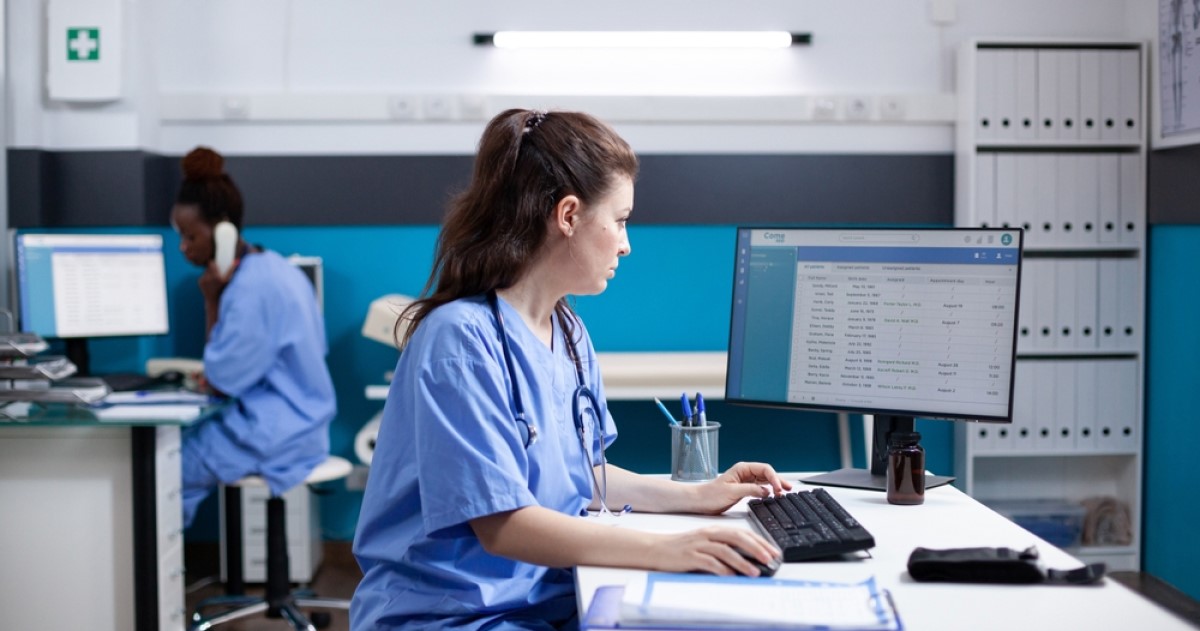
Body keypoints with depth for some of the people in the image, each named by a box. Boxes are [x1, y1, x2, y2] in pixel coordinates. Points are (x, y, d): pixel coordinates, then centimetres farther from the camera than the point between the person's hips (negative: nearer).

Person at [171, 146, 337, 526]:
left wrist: (211, 300, -13)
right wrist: (216, 374, 11)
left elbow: (220, 380, -15)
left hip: (275, 435, -10)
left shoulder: (251, 288, -20)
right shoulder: (275, 267, 10)